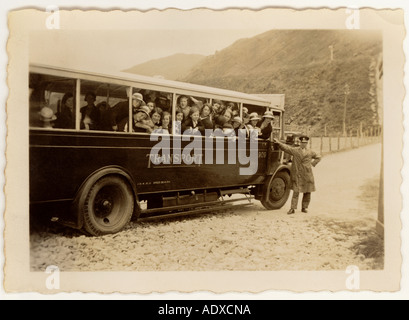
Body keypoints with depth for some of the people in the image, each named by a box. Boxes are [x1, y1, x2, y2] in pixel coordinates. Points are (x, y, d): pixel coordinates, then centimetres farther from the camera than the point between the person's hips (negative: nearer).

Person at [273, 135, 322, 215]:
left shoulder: (310, 152, 11)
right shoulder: (295, 150, 3)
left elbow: (318, 158, 25)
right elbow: (285, 147, -8)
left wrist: (312, 163, 10)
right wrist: (278, 143, -22)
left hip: (307, 175, 3)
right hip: (297, 174, -3)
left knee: (307, 192, 7)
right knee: (296, 192, -5)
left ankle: (304, 207, 21)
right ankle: (293, 208, 0)